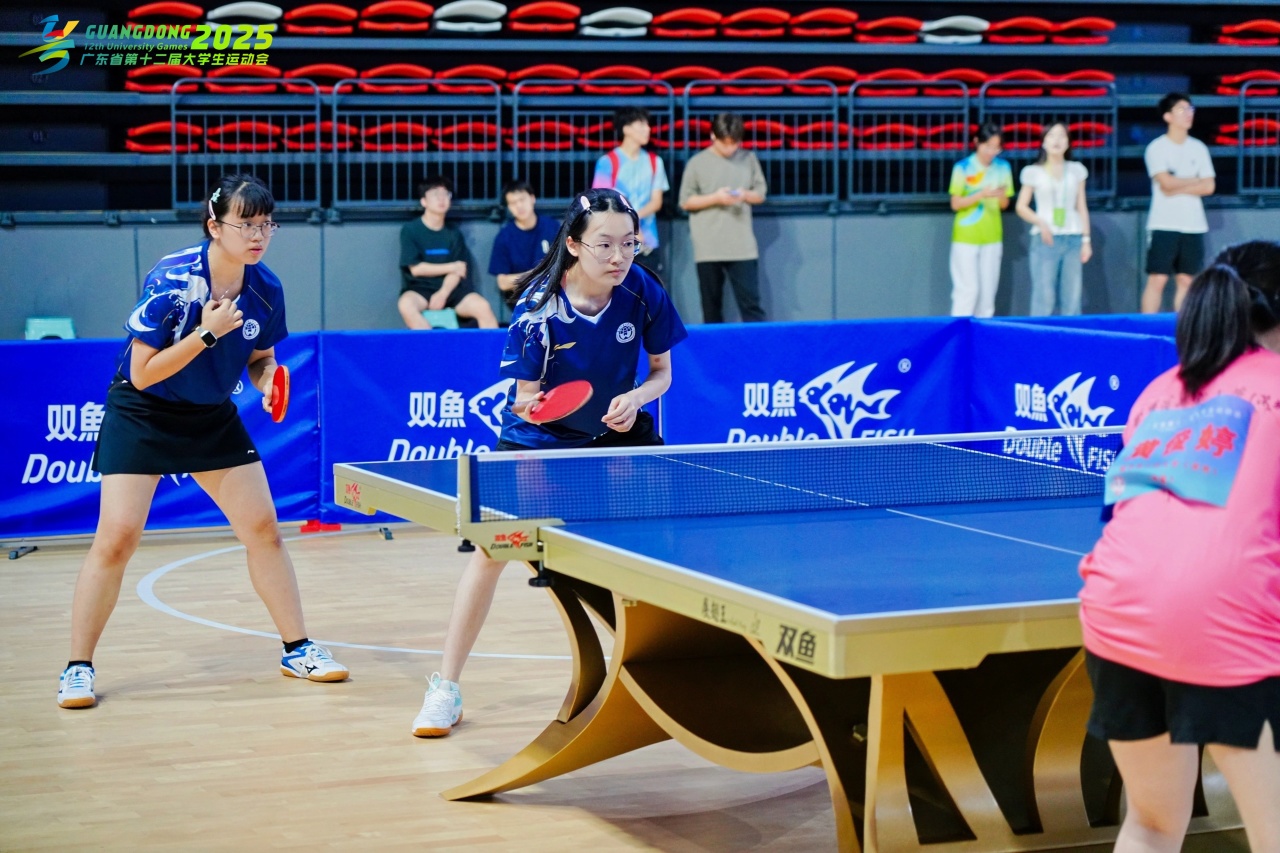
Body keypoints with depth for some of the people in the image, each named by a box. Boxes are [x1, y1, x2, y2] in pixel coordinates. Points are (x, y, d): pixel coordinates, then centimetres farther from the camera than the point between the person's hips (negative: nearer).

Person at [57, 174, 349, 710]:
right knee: (117, 537, -12)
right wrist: (205, 333, -32)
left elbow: (260, 359, 9)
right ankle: (79, 666, 0)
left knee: (263, 529, 1)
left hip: (213, 418, 5)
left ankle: (297, 650, 15)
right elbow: (142, 374, -23)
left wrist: (268, 381, -14)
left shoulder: (266, 291, -9)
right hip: (142, 413, -5)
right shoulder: (170, 279, -24)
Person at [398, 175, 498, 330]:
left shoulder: (454, 234, 11)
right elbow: (415, 268, -7)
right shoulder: (410, 230, -1)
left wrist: (443, 294, -18)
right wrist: (452, 267, -3)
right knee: (406, 304, -37)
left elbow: (458, 272, 1)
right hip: (420, 289, -3)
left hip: (450, 289, 3)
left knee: (483, 306, -23)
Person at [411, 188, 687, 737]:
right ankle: (445, 688, 0)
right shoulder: (539, 306, -25)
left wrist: (636, 397, -24)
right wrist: (528, 405, -45)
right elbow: (524, 396, -22)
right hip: (540, 439, -3)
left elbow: (661, 372, -4)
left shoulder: (642, 291, -18)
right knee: (491, 548, -11)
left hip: (616, 433, 3)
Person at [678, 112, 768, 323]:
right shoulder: (698, 163, 0)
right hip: (708, 248, -1)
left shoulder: (748, 159, 6)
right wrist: (715, 198, -14)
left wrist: (745, 195, -10)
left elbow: (761, 193, 12)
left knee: (750, 302, -3)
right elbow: (685, 202, 0)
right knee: (711, 304, 6)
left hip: (743, 247, 1)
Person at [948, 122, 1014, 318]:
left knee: (988, 291, 6)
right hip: (966, 237, -4)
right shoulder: (963, 167, -9)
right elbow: (955, 204, -9)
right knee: (967, 290, -8)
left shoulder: (1003, 167, 3)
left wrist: (1001, 196, -15)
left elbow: (1004, 205, 9)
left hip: (992, 237, 4)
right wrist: (981, 194, -23)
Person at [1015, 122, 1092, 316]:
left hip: (1073, 239, 2)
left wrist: (1086, 239, 6)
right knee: (1044, 299, -8)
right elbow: (1021, 207, 5)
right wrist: (1040, 222, -13)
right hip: (1045, 240, -2)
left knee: (1072, 300, 0)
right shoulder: (1033, 172, 4)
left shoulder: (1076, 170, 11)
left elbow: (1082, 208, 13)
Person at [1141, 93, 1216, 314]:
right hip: (1163, 225, -4)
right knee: (1157, 279, -6)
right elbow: (1166, 183, -16)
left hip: (1193, 226, 4)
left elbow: (1209, 187, 2)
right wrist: (1195, 180, -2)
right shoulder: (1157, 147, -3)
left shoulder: (1199, 148, 10)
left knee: (1186, 280, 5)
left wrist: (1177, 188, -9)